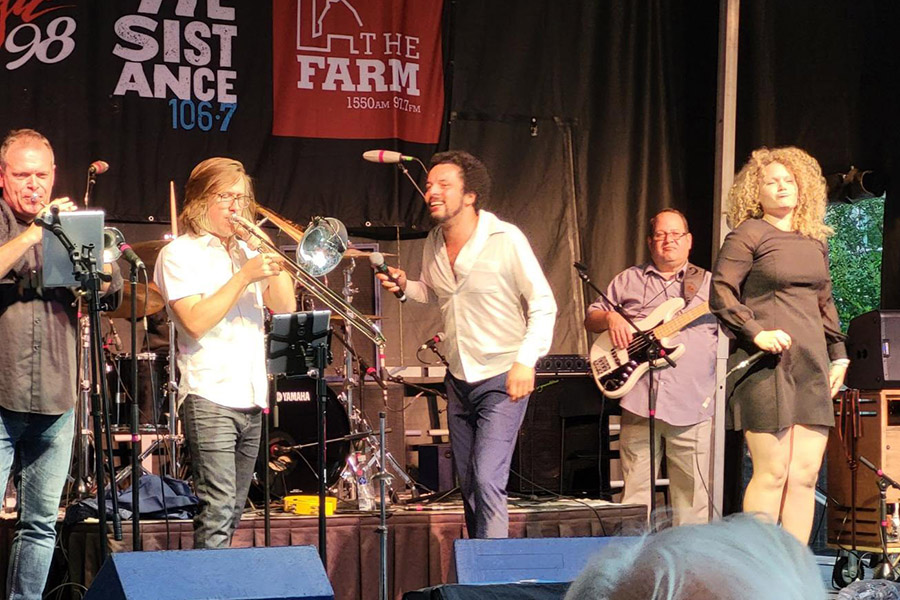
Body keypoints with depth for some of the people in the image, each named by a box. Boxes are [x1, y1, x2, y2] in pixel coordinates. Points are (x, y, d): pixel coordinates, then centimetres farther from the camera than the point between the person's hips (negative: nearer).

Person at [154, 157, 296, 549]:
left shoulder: (247, 251, 19)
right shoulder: (180, 254, -2)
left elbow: (285, 307, 12)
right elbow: (196, 322, -15)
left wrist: (271, 256, 1)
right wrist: (244, 276, -16)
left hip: (251, 399, 7)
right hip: (209, 397, -7)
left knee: (231, 514, 10)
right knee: (217, 514, -16)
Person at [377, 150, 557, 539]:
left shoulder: (505, 240, -15)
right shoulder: (433, 244, 4)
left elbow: (543, 305, -11)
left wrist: (526, 361, -22)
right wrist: (404, 286, 1)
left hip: (503, 379, -7)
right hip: (459, 379, 7)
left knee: (487, 481, -18)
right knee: (468, 486, 12)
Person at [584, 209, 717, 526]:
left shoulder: (709, 284, 14)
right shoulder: (628, 280, 17)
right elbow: (591, 318, 18)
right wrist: (610, 318, -3)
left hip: (691, 404, -1)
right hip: (639, 401, 1)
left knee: (691, 496, 0)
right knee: (635, 491, 0)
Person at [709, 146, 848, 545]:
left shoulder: (814, 242, 19)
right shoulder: (748, 235, -2)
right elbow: (721, 294, -8)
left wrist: (838, 355, 18)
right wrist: (756, 333, -18)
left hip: (811, 367, 6)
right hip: (766, 363, -6)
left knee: (806, 473, 2)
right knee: (772, 473, -8)